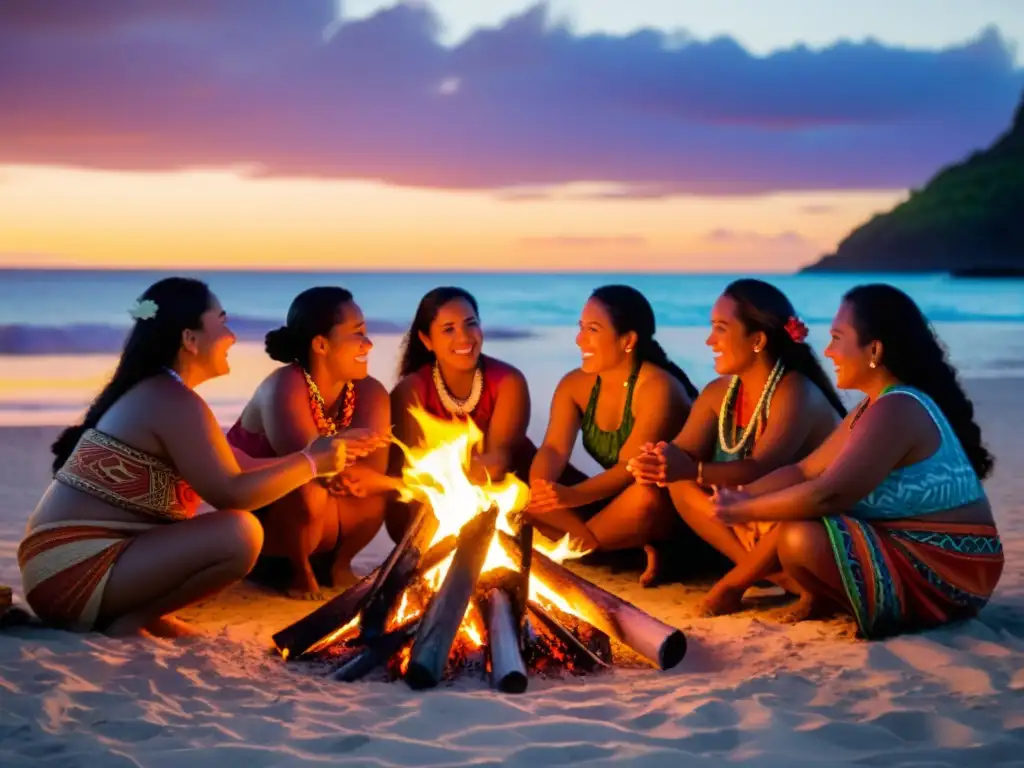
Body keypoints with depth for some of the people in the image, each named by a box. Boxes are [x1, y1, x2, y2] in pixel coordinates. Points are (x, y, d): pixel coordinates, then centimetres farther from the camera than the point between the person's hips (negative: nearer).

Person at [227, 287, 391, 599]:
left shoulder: (370, 393, -10)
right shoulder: (284, 387, -26)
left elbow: (376, 470, -21)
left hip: (325, 525, 5)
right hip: (258, 520, -5)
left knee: (378, 487, -20)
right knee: (307, 490, -36)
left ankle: (338, 563, 4)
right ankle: (299, 570, -6)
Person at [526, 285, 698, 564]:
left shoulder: (658, 387, -20)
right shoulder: (574, 384, 0)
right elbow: (554, 449, -11)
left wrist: (571, 496, -44)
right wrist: (539, 488, -35)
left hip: (667, 506, -7)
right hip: (612, 502, 7)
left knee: (645, 494, -41)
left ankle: (577, 547, -17)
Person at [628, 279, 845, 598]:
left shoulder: (796, 393, -23)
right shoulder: (719, 393, 0)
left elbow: (763, 470, -36)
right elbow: (682, 454, -7)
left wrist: (694, 470, -51)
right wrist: (658, 462, -31)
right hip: (754, 522, 8)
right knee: (679, 483, -9)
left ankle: (736, 580, -13)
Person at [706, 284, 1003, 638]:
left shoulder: (896, 411, -21)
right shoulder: (878, 406, 12)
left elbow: (826, 494, -27)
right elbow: (806, 471, 10)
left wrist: (743, 511, -16)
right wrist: (741, 497, -4)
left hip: (945, 569, -10)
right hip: (911, 549, 10)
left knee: (800, 539, -28)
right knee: (786, 520, 11)